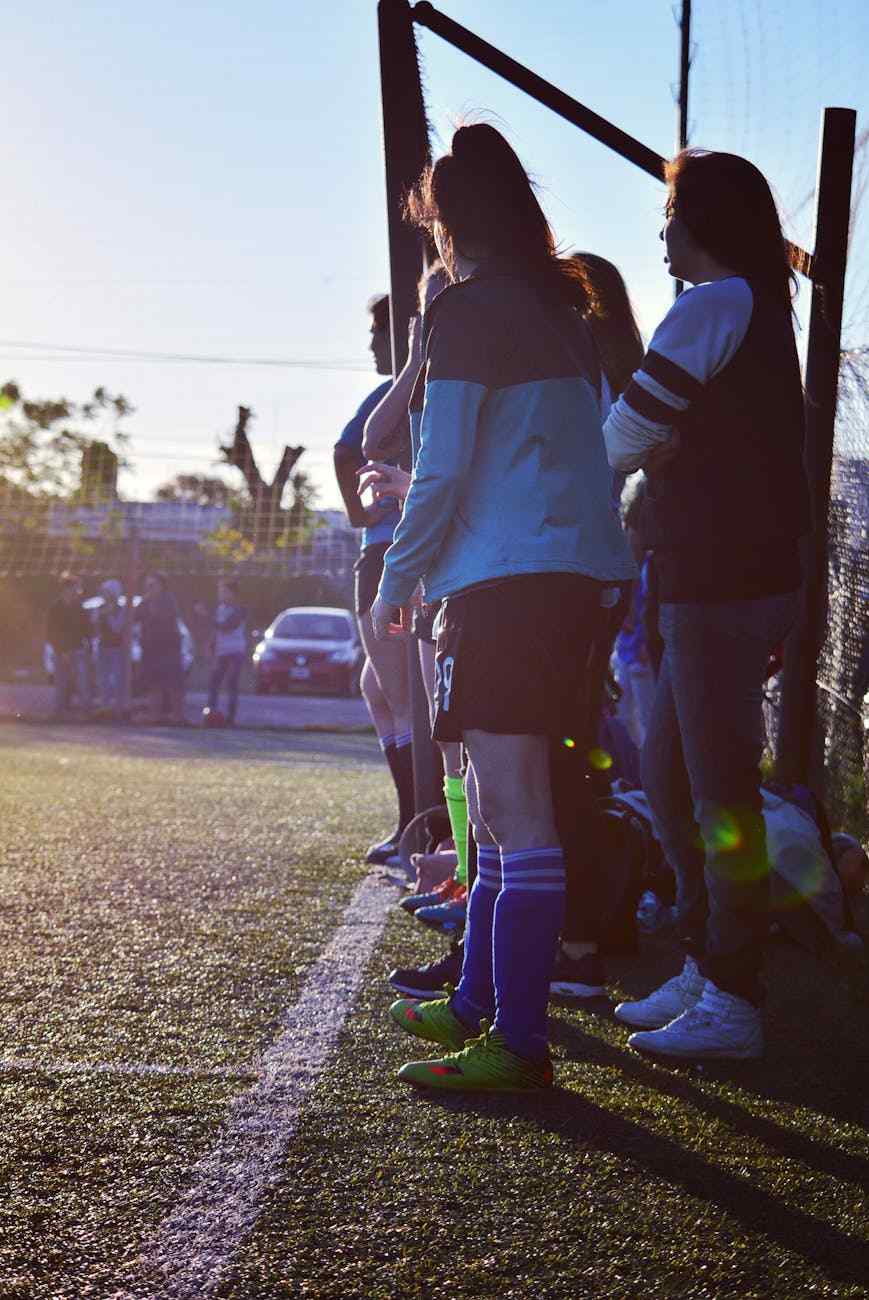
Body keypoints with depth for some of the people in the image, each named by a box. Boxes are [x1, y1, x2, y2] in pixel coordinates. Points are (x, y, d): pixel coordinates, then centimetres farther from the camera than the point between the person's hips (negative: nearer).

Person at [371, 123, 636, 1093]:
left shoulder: (467, 308, -7)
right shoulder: (563, 313, 18)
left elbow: (442, 471, -12)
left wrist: (395, 583, -2)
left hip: (506, 579, -9)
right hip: (576, 576, 9)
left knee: (515, 820, -9)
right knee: (497, 810, 16)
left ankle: (519, 1046, -7)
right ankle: (477, 1004, 26)